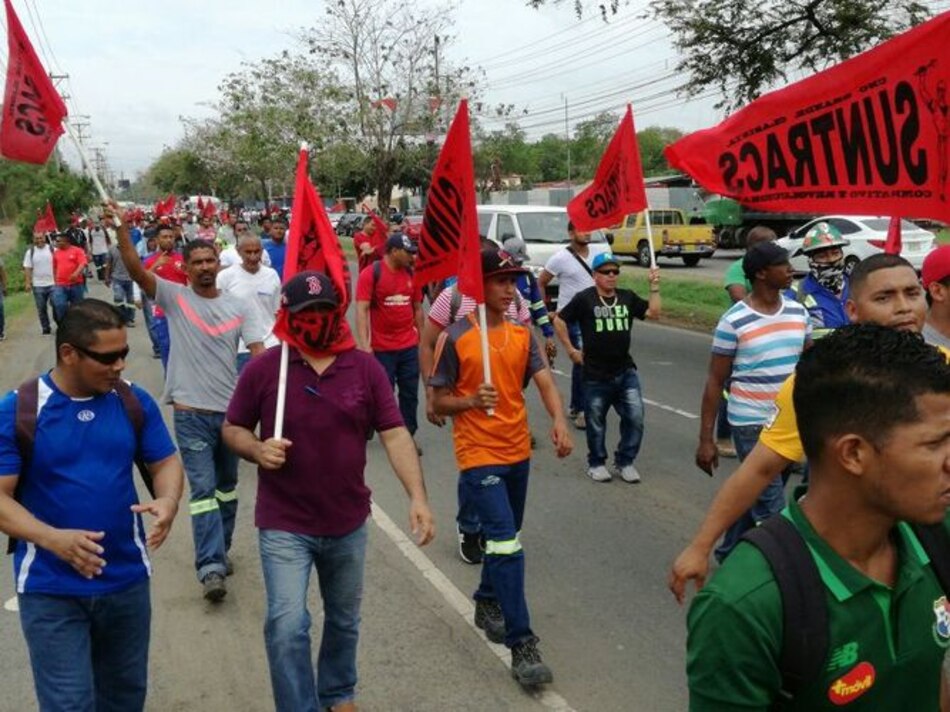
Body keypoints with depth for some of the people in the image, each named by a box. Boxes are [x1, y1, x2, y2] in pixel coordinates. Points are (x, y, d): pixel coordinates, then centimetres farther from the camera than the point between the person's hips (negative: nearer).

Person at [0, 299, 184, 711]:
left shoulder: (135, 402, -3)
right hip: (50, 589, -3)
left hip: (127, 580, 4)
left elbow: (166, 461, 5)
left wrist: (168, 500, -19)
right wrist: (53, 539, -30)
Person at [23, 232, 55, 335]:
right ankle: (45, 328, 18)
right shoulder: (30, 252, 3)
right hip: (38, 285, 2)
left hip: (53, 284, -2)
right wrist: (27, 282, -6)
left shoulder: (52, 249, 0)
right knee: (41, 308, 7)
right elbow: (27, 269, 1)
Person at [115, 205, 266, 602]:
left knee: (226, 487, 17)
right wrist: (122, 230, -32)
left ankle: (218, 551, 34)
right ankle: (211, 568, -9)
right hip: (191, 413, -3)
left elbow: (259, 353, -6)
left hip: (231, 411, 4)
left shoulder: (240, 308, 2)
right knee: (203, 489, -8)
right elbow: (137, 271, -17)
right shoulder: (174, 297, -2)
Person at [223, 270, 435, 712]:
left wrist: (417, 497, -18)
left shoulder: (365, 368, -7)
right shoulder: (262, 369, -9)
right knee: (286, 625, -9)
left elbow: (394, 434, -9)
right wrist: (258, 450, -21)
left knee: (344, 619, 21)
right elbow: (232, 429, 1)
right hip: (284, 525, -2)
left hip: (348, 522, 3)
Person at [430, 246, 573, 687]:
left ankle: (487, 603, 44)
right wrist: (472, 400, -26)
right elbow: (439, 403, -6)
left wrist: (559, 421, -25)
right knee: (507, 544, -12)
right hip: (479, 456, -6)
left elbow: (545, 382, -6)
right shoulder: (455, 339, -11)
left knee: (504, 537, 20)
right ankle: (522, 645, -7)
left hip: (518, 452, 6)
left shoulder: (522, 335, 4)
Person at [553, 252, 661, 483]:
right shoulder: (584, 298, -7)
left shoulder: (627, 297, 6)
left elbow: (653, 313, 1)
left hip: (626, 371, 3)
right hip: (596, 375, -3)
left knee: (635, 418, -1)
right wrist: (571, 350, -2)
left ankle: (625, 462, 18)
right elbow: (559, 321, -2)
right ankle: (596, 463, 29)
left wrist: (654, 286, -7)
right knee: (596, 422, 9)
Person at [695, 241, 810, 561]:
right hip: (752, 425, -6)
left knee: (757, 496, 19)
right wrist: (706, 439, -9)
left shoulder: (798, 313, 4)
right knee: (772, 507, -3)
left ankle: (729, 552, 37)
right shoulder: (733, 322, -13)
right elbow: (715, 381, -9)